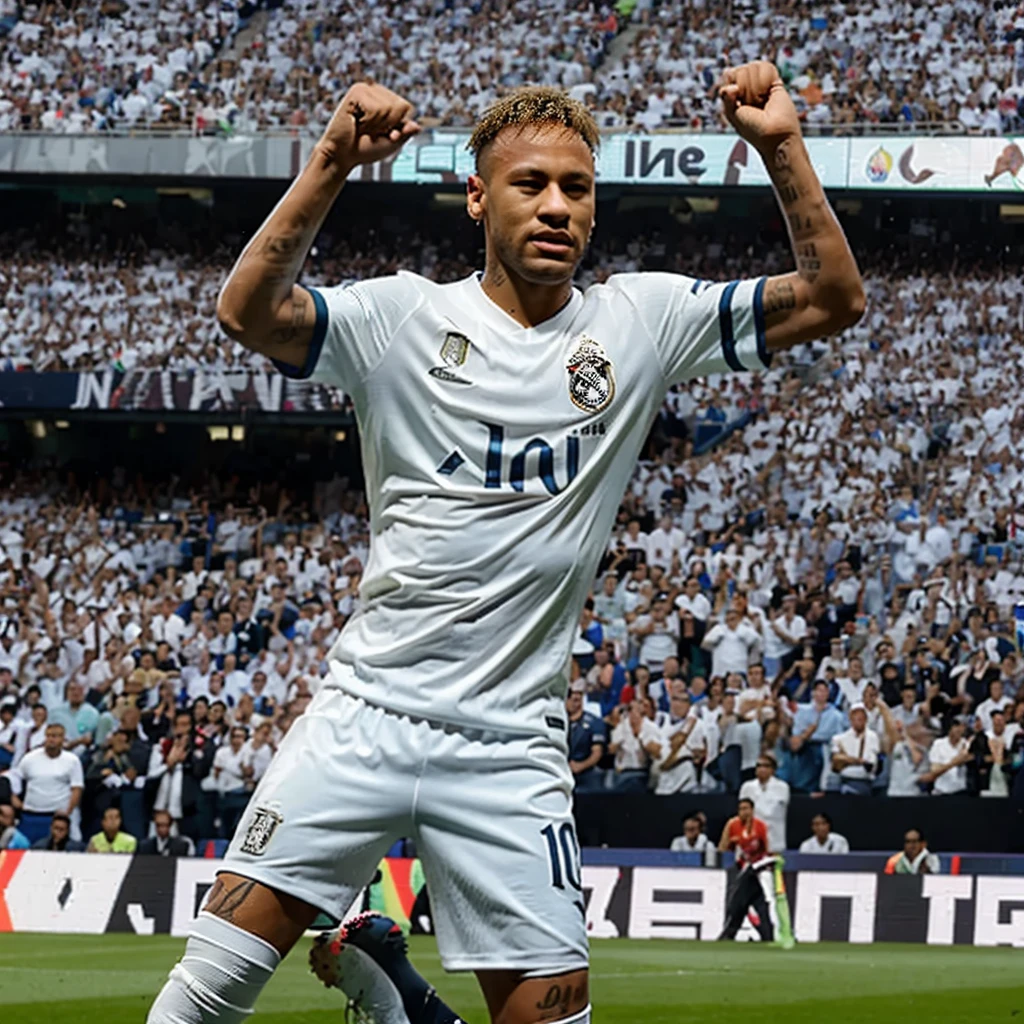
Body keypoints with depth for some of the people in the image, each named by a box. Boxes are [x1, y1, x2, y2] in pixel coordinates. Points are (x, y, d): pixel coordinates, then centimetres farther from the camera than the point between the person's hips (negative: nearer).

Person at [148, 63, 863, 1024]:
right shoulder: (404, 316, -2)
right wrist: (330, 167, -29)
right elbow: (248, 313, -17)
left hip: (510, 752, 2)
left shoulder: (639, 322, 4)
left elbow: (833, 300, 0)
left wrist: (781, 148, -13)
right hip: (365, 716, -1)